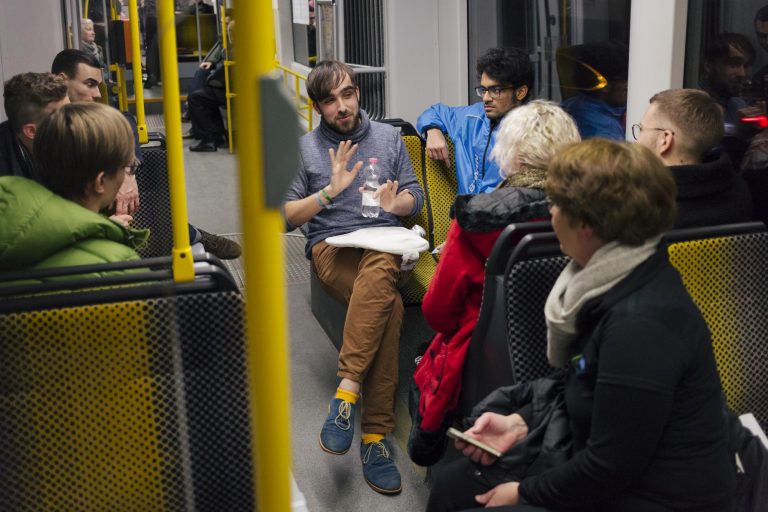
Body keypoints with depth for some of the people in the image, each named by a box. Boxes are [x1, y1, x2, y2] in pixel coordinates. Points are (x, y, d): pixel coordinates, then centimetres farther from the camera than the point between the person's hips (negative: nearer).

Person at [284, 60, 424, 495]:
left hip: (385, 243, 2)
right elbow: (287, 214, 6)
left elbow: (416, 197, 17)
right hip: (331, 245, -2)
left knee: (380, 268, -40)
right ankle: (376, 434, -35)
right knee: (390, 304, -36)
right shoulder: (303, 148, 12)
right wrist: (330, 191, -10)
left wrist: (396, 202, -7)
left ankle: (347, 391, -41)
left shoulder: (389, 137, 17)